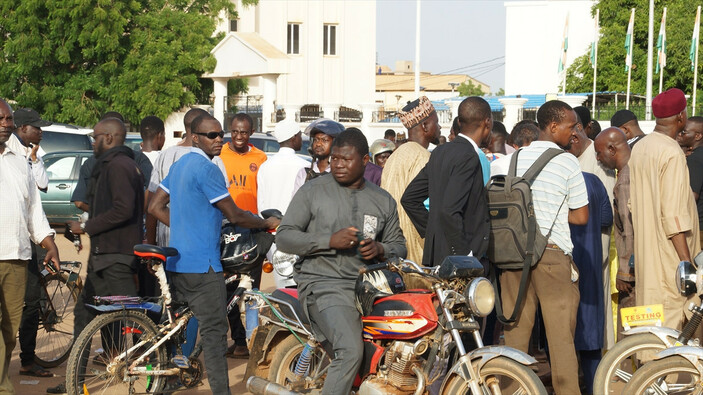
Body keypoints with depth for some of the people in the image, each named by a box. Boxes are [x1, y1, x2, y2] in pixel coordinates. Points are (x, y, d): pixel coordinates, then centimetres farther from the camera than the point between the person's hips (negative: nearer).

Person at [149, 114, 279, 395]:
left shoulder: (179, 165, 14)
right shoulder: (205, 168, -14)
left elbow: (156, 207, 20)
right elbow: (235, 216, -11)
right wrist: (267, 223, 4)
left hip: (176, 263, 9)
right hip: (202, 265, -9)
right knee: (214, 332, -7)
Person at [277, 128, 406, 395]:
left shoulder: (383, 200, 16)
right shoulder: (313, 191, 5)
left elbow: (399, 245, 20)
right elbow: (284, 237, 0)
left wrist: (380, 250, -5)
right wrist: (330, 240, -13)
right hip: (324, 284, -5)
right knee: (351, 351, -28)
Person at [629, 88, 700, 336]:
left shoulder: (640, 147, 10)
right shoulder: (672, 153, -16)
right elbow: (673, 213, -21)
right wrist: (686, 261, -20)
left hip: (644, 248, 9)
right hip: (667, 254, -9)